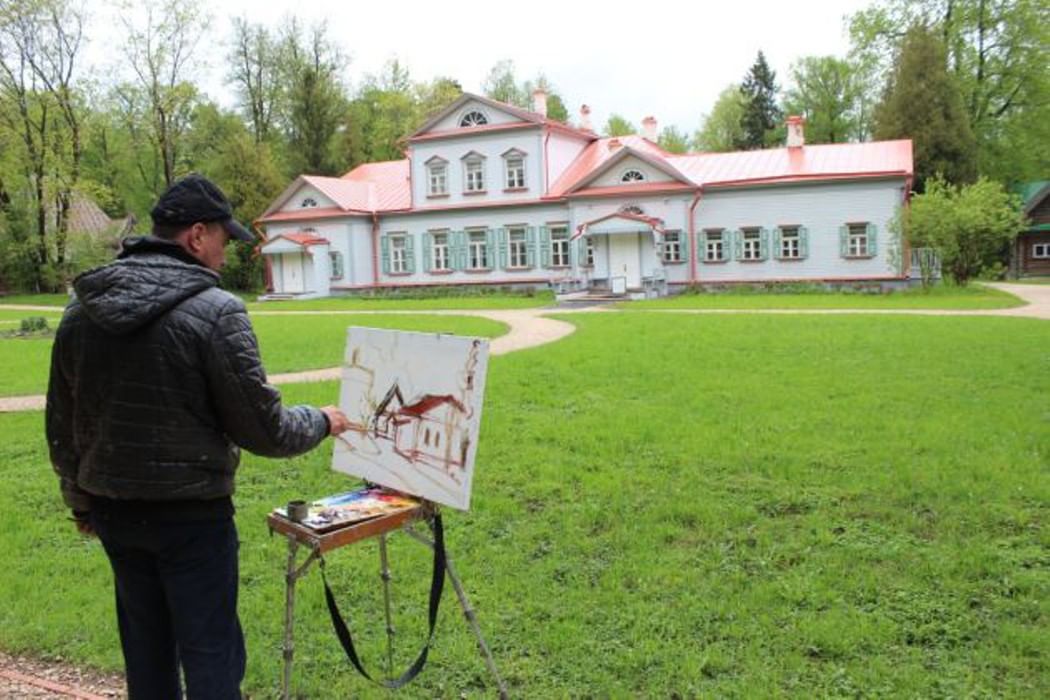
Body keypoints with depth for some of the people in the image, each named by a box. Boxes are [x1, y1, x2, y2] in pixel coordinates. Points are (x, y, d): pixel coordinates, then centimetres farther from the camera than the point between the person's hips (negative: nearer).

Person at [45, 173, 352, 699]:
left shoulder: (81, 310, 3)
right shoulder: (215, 310, -18)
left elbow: (60, 425, 11)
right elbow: (262, 429, -15)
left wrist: (81, 500, 23)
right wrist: (320, 422, 4)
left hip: (113, 511, 7)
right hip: (191, 515, -6)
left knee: (146, 651, 21)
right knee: (210, 654, 6)